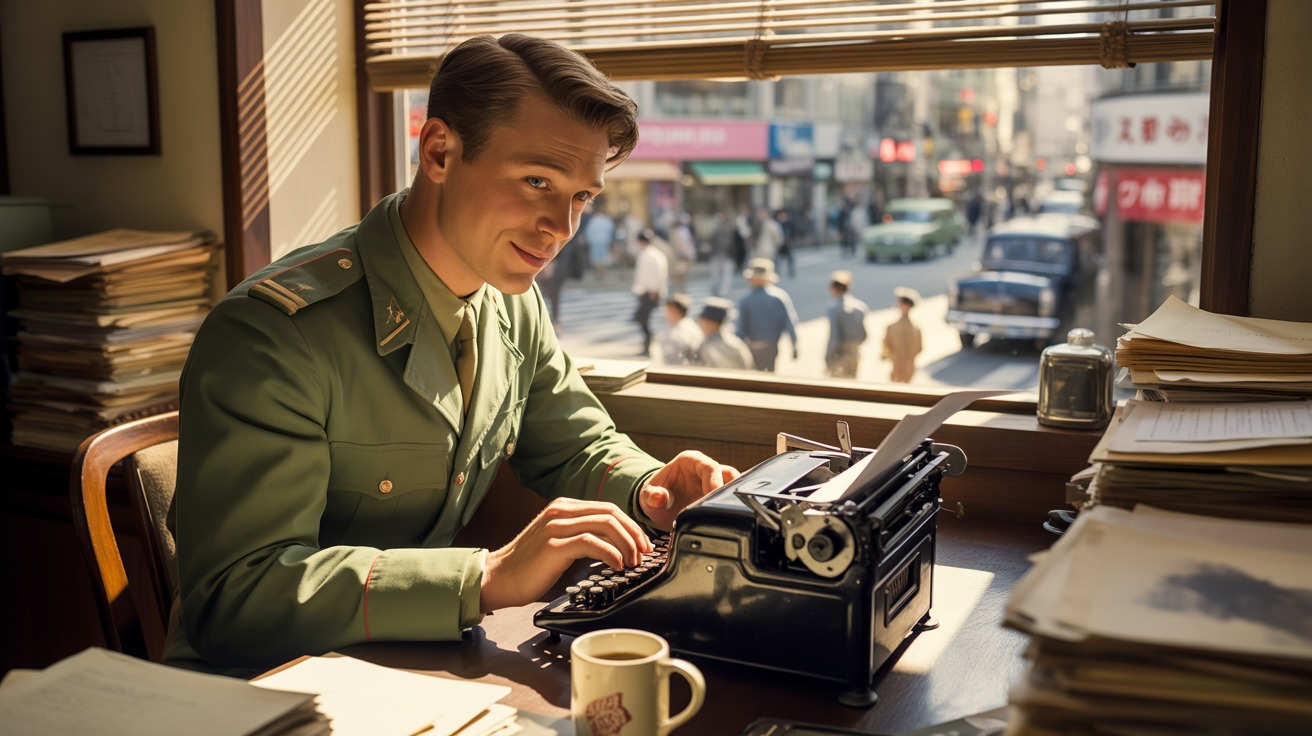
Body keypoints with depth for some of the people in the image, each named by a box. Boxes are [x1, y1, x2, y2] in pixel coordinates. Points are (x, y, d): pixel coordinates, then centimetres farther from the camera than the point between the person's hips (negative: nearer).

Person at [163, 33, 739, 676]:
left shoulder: (514, 304, 0)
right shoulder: (273, 332, -24)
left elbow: (579, 448, 14)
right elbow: (234, 597, -30)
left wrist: (647, 492, -9)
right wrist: (490, 578, -36)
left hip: (411, 669, 7)